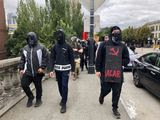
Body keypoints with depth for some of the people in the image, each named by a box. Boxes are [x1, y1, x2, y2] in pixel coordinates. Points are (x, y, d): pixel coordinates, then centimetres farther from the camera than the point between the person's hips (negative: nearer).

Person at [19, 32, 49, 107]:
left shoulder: (41, 48, -5)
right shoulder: (25, 49, 8)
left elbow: (45, 58, -7)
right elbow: (22, 59, 13)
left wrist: (42, 67, -14)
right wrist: (21, 68, 5)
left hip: (38, 72, -4)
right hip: (27, 72, 4)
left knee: (38, 86, 9)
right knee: (24, 84, 0)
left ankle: (38, 99, 31)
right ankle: (30, 97, 27)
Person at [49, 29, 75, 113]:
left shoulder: (68, 46, -5)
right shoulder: (54, 47, 3)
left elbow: (71, 58, 0)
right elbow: (52, 58, 1)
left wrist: (73, 69, 1)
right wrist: (51, 70, -8)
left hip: (65, 69, -3)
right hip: (57, 69, 3)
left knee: (64, 86, -5)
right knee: (60, 85, 14)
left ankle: (64, 104, 5)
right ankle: (63, 98, 37)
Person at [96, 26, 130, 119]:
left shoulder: (123, 46, 7)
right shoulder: (104, 45, 0)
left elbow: (127, 60, 9)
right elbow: (99, 58, -1)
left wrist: (119, 62, -8)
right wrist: (98, 70, -5)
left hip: (118, 73, 2)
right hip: (106, 72, -2)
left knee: (117, 93, 9)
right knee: (105, 89, 8)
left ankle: (115, 108, 29)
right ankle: (102, 96, 44)